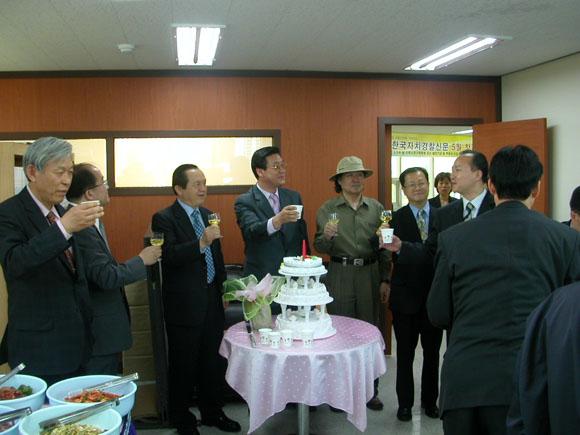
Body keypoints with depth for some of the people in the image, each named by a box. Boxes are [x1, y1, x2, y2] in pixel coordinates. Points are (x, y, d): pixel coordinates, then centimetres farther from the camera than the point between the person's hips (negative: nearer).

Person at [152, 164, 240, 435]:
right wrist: (201, 243, -34)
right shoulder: (164, 218, -11)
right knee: (184, 365, 8)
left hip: (212, 300, 7)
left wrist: (223, 287, 19)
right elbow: (169, 256, -25)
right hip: (184, 304, -6)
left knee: (213, 362, 16)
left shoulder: (207, 214, 10)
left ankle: (212, 413, 32)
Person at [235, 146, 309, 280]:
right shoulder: (245, 202, -8)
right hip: (262, 278, -4)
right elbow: (252, 231, -25)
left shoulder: (294, 197, 8)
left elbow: (302, 235, 12)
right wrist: (278, 220, -42)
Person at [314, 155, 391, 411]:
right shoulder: (327, 209, 0)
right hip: (340, 275, -1)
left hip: (370, 274, 2)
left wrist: (385, 279, 3)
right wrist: (326, 236, -19)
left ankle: (370, 390, 23)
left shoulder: (377, 208, 5)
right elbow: (320, 248, 2)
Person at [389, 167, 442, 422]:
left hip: (435, 295, 2)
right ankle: (405, 403, 25)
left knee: (432, 352, 16)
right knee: (405, 354, 10)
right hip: (406, 296, -2)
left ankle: (430, 400, 32)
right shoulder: (396, 218, -5)